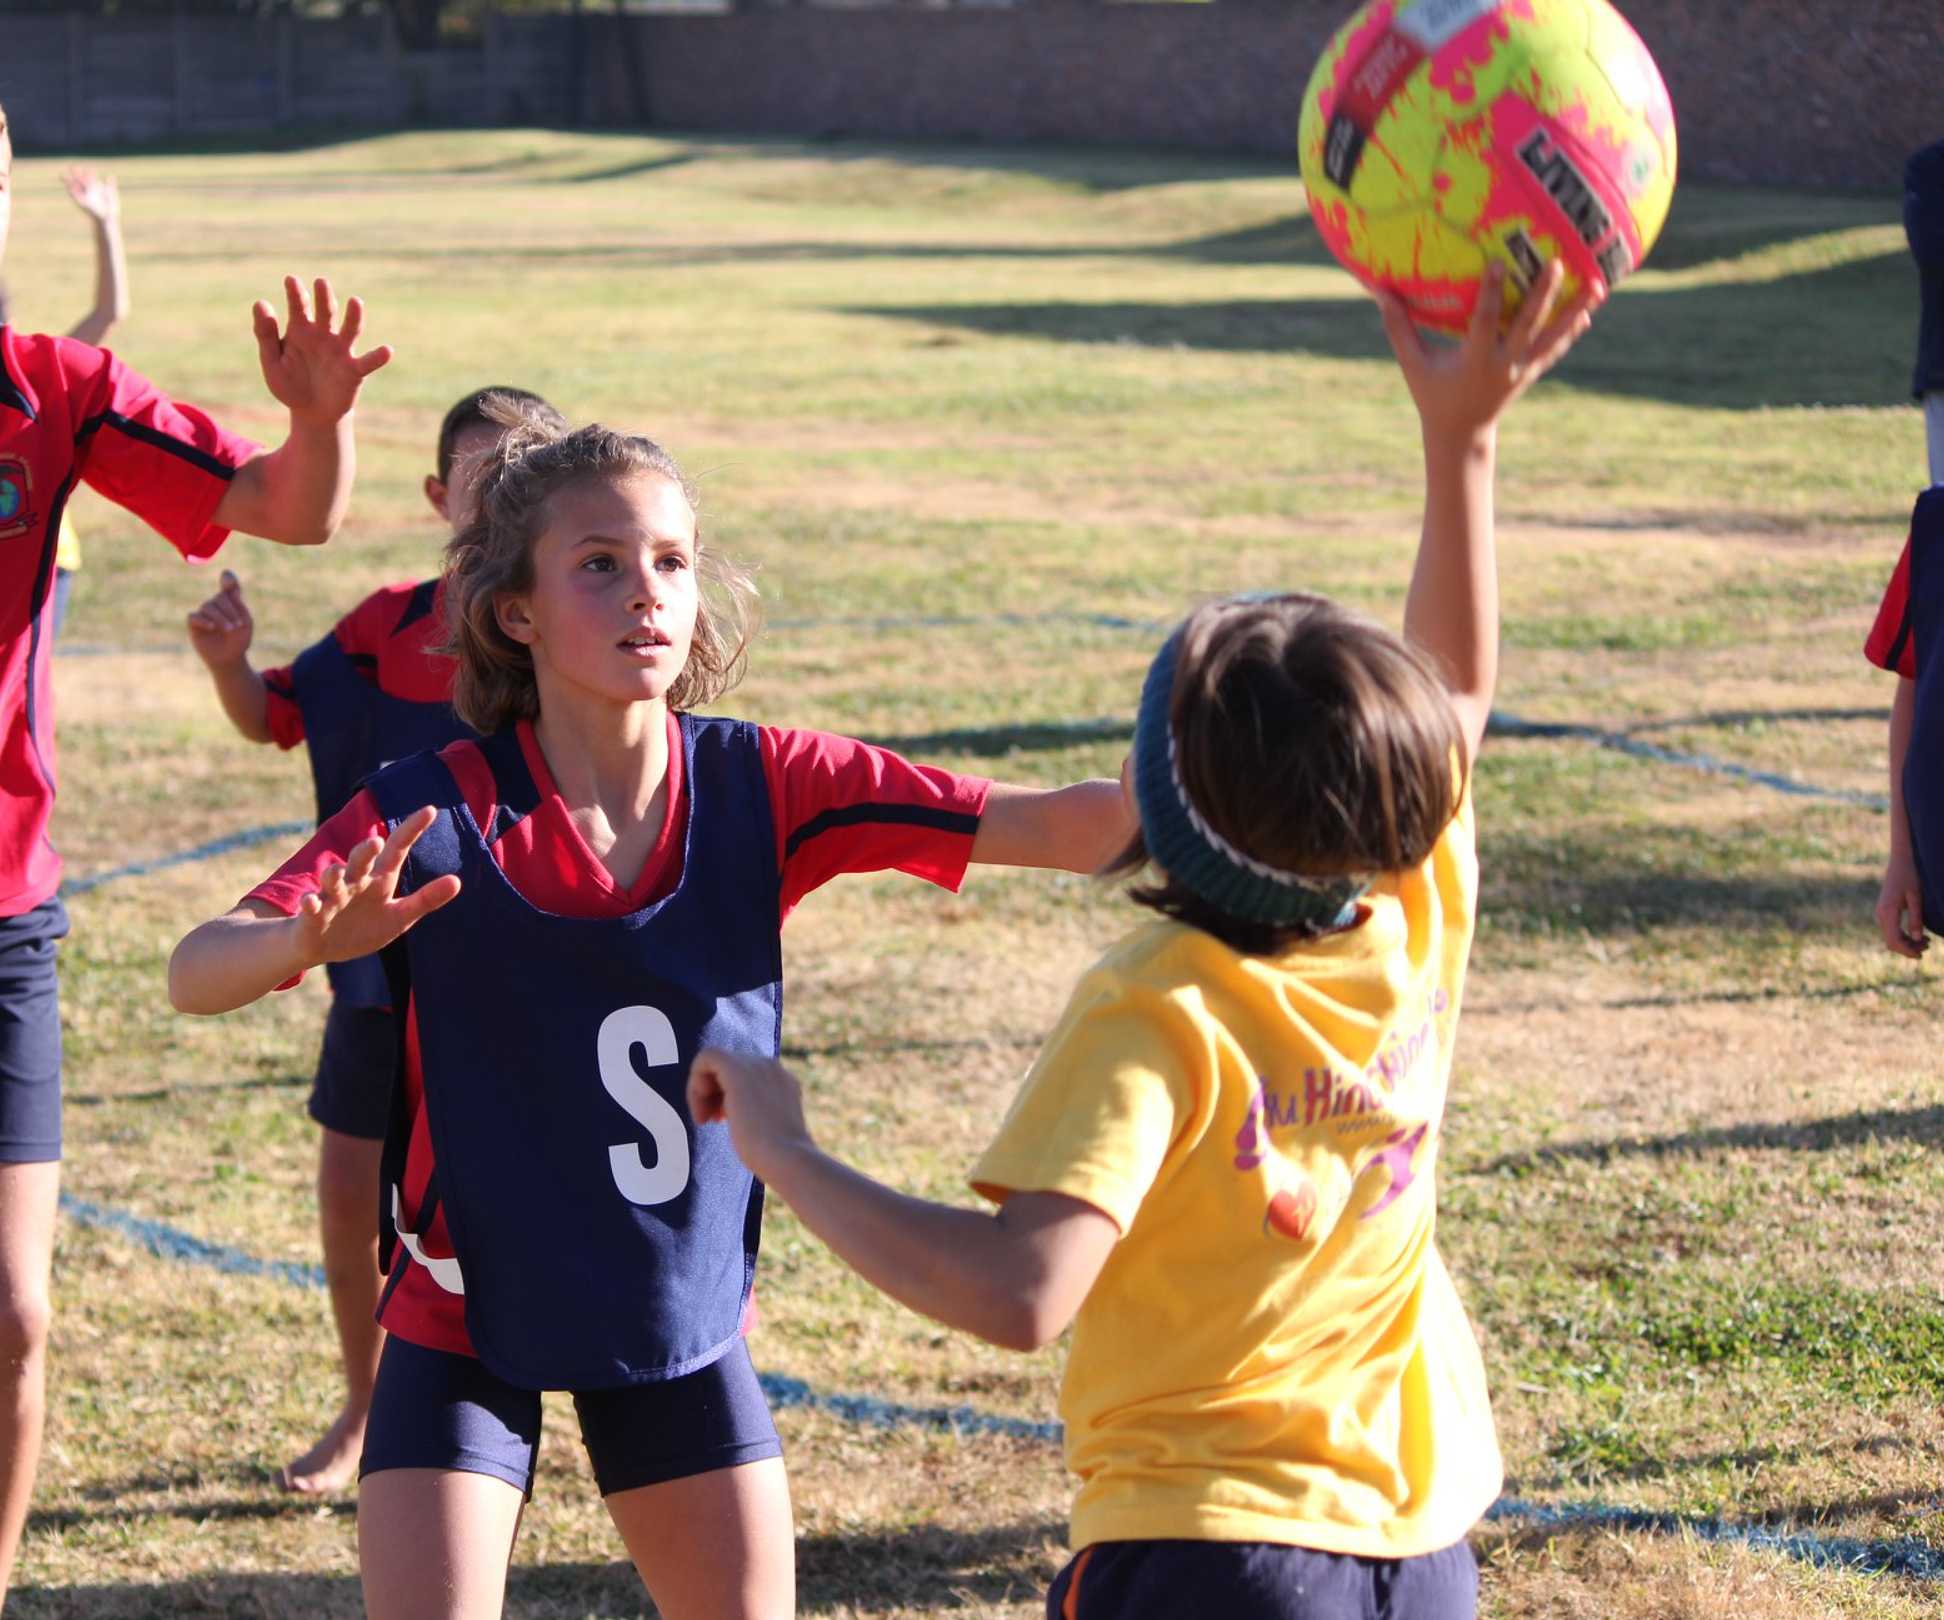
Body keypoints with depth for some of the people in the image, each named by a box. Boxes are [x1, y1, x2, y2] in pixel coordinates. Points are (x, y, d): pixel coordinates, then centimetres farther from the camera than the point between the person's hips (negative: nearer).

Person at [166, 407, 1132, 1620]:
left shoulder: (763, 785, -10)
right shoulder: (435, 812, -18)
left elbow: (1043, 828, -17)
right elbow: (195, 976, -26)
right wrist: (314, 940, -48)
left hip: (686, 1300, 3)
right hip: (471, 1306, -3)